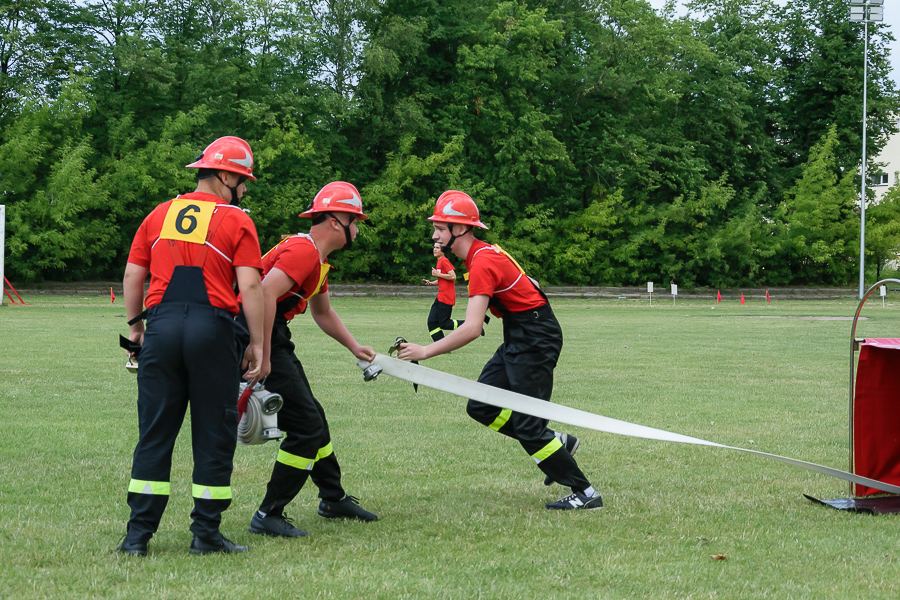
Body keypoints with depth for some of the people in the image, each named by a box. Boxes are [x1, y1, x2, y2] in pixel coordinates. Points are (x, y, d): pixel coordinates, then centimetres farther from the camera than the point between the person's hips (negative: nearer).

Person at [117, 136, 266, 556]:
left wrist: (135, 325, 23)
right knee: (214, 434, 7)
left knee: (154, 432, 8)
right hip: (212, 328, -4)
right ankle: (206, 532, 10)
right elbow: (250, 286, -6)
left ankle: (139, 533, 7)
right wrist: (257, 344, -1)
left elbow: (133, 275, 13)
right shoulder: (236, 221, 0)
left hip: (162, 327, 4)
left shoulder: (159, 215, 12)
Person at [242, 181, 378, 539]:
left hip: (274, 340, 11)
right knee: (306, 427, -9)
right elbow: (265, 293, -29)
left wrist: (354, 347, 28)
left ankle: (334, 499, 37)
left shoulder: (319, 259, 17)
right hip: (262, 339, -11)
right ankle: (268, 516, -3)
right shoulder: (304, 251, -17)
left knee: (312, 419, 21)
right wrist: (263, 358, -29)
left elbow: (322, 312, 33)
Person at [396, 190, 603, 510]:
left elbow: (472, 329, -28)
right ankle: (559, 442, 17)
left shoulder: (483, 262, -22)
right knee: (481, 406, 9)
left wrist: (425, 351, -26)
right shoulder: (481, 254, 8)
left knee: (527, 426, -7)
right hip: (517, 340, 10)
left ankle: (585, 493, 2)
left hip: (535, 340, -10)